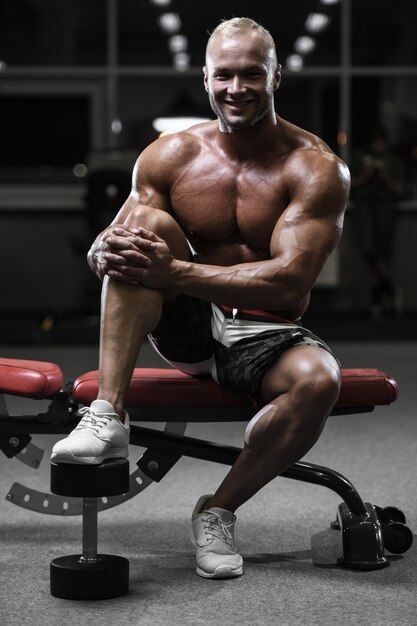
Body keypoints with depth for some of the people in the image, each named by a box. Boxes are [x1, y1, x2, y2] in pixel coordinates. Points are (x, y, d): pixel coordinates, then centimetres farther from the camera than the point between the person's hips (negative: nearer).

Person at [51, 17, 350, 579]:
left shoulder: (316, 168, -9)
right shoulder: (171, 156, 1)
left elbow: (291, 282, -21)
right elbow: (104, 250, 0)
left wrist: (175, 272, -31)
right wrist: (105, 251, -28)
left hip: (264, 336, -2)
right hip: (187, 324, 2)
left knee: (318, 380, -36)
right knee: (146, 221, -23)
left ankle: (219, 509, -11)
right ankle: (107, 414, -29)